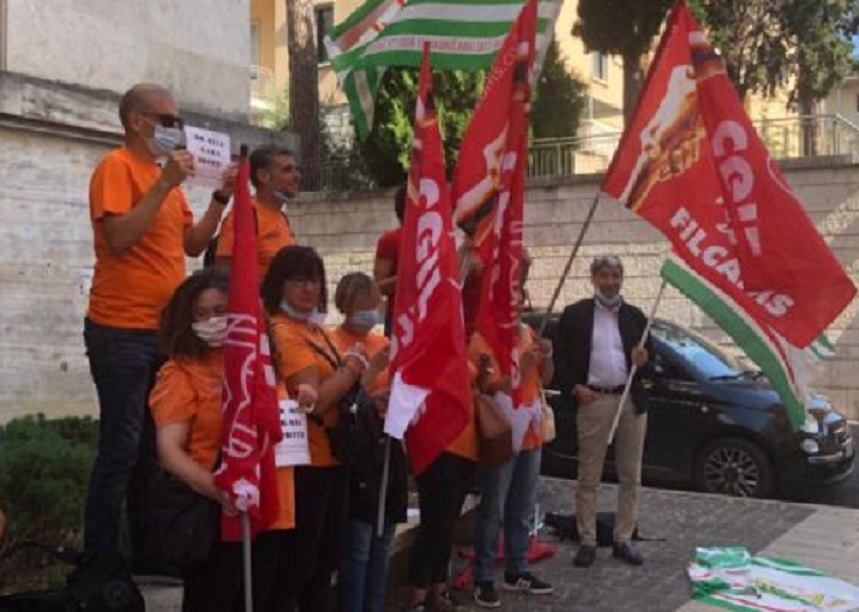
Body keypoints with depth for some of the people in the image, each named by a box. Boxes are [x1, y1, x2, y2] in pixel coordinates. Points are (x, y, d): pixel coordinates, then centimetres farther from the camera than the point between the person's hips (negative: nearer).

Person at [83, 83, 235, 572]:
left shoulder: (165, 173, 16)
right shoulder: (117, 166, -8)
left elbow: (192, 244, 16)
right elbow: (119, 239, -21)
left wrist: (222, 198, 6)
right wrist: (165, 184, -22)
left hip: (164, 329, 8)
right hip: (122, 330, -8)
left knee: (154, 446, 12)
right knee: (121, 447, -7)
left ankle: (148, 555, 22)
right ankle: (101, 561, 2)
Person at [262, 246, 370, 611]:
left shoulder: (314, 329, 15)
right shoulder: (283, 332, -14)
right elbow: (314, 399, -21)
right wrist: (354, 366, -11)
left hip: (331, 455, 9)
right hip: (304, 461, -9)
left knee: (326, 558, 18)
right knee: (297, 562, 1)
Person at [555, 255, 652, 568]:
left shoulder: (634, 316, 10)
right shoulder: (575, 314, 2)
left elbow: (644, 360, 15)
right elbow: (560, 357, 2)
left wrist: (643, 362, -7)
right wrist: (575, 388, -10)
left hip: (631, 401, 3)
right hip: (593, 401, -3)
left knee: (630, 477, 7)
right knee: (588, 478, 2)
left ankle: (623, 540, 16)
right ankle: (587, 542, 9)